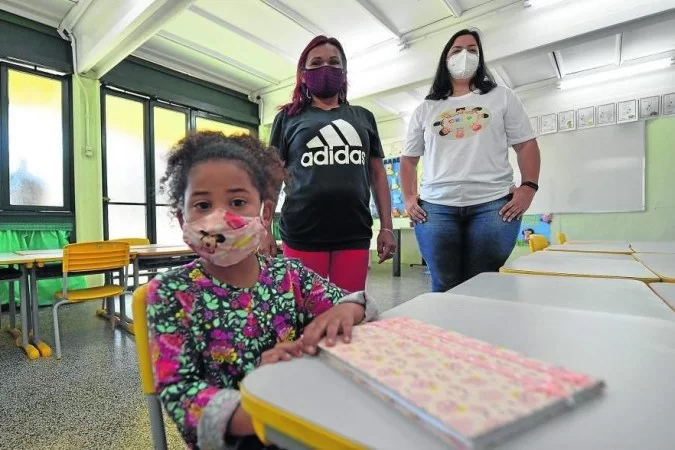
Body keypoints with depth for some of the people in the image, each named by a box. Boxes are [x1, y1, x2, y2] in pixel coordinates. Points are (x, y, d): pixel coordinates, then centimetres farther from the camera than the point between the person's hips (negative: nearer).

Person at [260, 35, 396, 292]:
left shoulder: (363, 117, 15)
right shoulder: (288, 117, 9)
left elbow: (377, 174, 14)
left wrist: (386, 227, 8)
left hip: (355, 235, 2)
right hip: (302, 235, -2)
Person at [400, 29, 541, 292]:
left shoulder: (502, 97, 16)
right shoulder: (425, 109, 17)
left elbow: (526, 145, 12)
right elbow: (409, 159, 17)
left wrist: (528, 188, -3)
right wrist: (408, 198, 3)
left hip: (492, 204, 0)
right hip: (436, 207, 1)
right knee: (444, 288, 2)